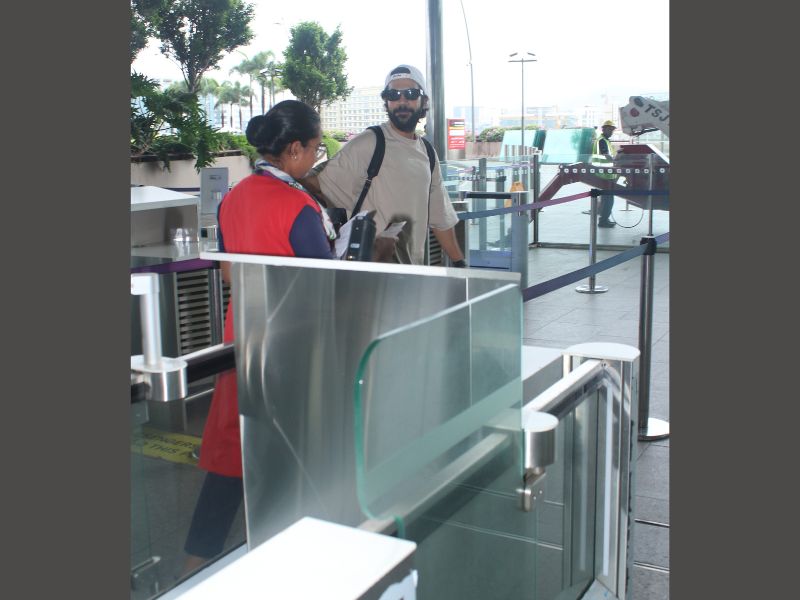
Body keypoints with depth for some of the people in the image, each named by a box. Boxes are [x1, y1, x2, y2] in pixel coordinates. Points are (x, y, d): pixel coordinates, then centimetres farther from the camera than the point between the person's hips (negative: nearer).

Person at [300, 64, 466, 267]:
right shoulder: (367, 144, -7)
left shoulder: (428, 154, 12)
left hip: (414, 267, 6)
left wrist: (459, 263, 18)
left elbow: (441, 218, 18)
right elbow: (317, 182, -13)